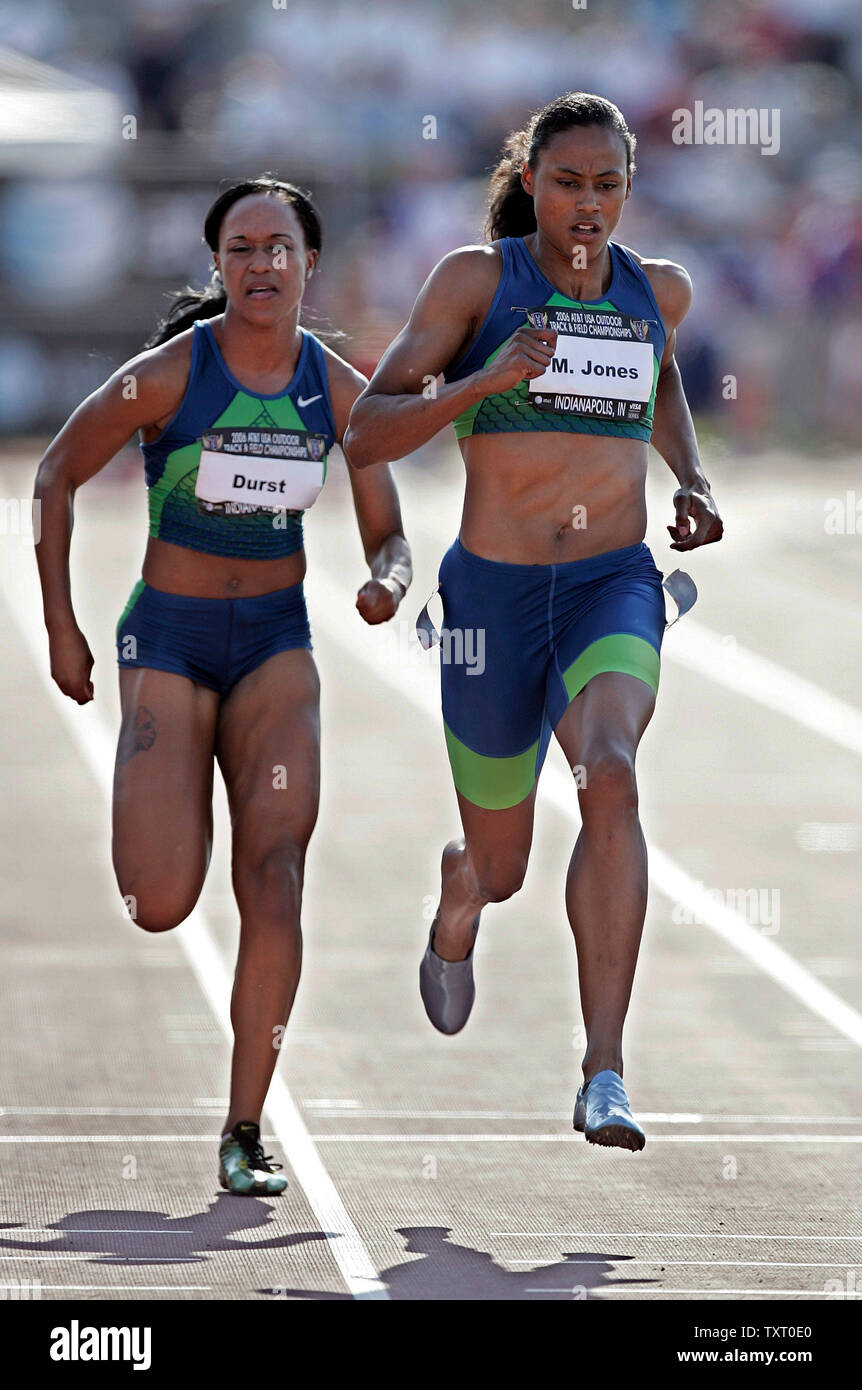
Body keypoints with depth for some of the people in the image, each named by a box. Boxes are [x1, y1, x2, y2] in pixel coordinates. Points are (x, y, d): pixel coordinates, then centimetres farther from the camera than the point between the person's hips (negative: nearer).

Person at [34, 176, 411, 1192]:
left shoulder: (339, 390, -4)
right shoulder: (170, 373, -13)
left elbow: (388, 540, 3)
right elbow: (56, 477, -2)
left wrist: (387, 584, -21)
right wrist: (59, 627, -3)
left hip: (277, 646, 2)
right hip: (168, 641, -2)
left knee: (273, 877, -17)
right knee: (160, 909, -11)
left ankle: (244, 1134, -10)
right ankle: (148, 805, 30)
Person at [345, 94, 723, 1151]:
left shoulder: (658, 289, 6)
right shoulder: (476, 278, -4)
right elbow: (366, 435, -9)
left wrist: (693, 483, 15)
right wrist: (486, 380, -24)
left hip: (615, 589, 1)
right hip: (494, 594, -1)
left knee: (610, 775, -31)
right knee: (499, 865, 13)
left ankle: (605, 1077, -33)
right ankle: (456, 916, 55)